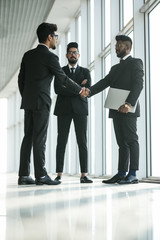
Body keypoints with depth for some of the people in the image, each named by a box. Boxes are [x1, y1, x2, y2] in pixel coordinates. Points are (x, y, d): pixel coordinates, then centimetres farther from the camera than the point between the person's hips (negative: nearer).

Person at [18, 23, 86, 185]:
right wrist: (79, 90, 10)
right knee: (39, 138, -7)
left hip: (28, 101, 7)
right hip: (41, 102, -7)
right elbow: (63, 79, -3)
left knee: (28, 137, 6)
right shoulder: (50, 57, -8)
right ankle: (41, 175, -4)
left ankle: (23, 175, 7)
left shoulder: (28, 55, 13)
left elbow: (21, 79, 15)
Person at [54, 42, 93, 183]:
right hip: (64, 110, 0)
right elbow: (58, 89, -6)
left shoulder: (85, 72, 13)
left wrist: (69, 88, -6)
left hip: (80, 109, 1)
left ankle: (84, 175, -2)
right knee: (62, 141, -3)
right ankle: (59, 175, -1)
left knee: (82, 142, -4)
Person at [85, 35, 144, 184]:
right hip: (116, 110, 7)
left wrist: (129, 104, -23)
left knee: (131, 140, -8)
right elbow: (105, 82, 12)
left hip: (128, 110, -7)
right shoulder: (115, 68, 26)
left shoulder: (135, 63, 2)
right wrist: (89, 91, -7)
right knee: (122, 142, 7)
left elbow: (138, 84, -11)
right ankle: (121, 173, 9)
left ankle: (133, 175, -7)